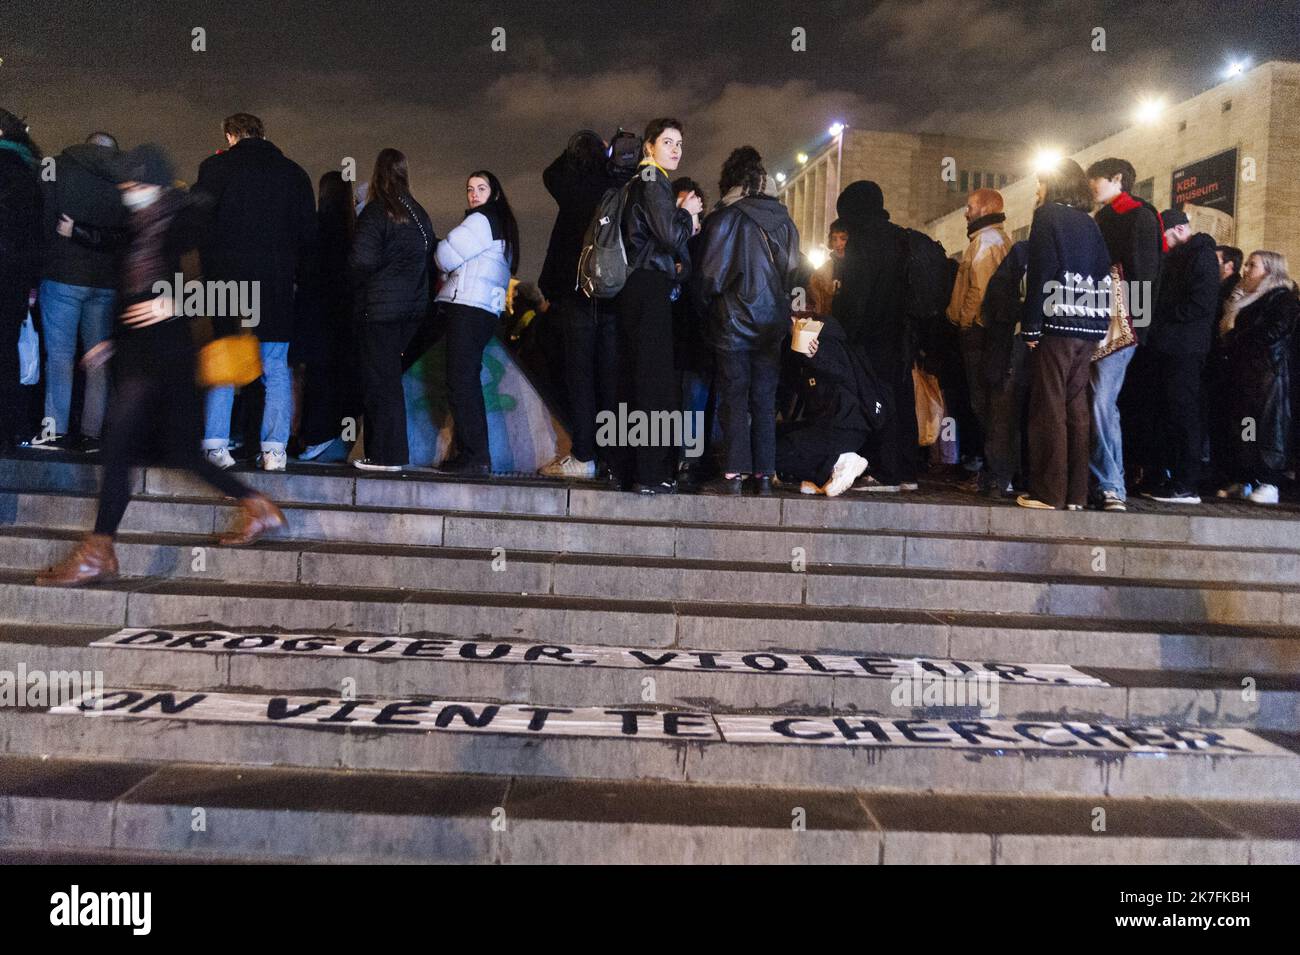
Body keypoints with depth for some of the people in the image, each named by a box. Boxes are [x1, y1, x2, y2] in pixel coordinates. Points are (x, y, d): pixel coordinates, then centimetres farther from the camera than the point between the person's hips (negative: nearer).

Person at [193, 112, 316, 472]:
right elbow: (308, 232, 7)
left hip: (226, 280, -1)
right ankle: (274, 449, -2)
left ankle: (215, 445, 2)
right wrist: (298, 274, 14)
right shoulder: (293, 172, 9)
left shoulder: (215, 166, 3)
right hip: (276, 284, 1)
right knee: (276, 369, 5)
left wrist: (210, 266, 8)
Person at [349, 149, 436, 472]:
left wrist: (359, 286, 1)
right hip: (413, 305, 6)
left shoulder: (376, 212, -11)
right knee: (390, 377, 15)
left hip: (379, 306, -6)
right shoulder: (418, 213, 9)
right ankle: (393, 451, 19)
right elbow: (431, 257, 13)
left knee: (379, 379, -1)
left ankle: (386, 455, 1)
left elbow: (362, 260, -17)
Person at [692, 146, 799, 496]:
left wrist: (706, 310, 9)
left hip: (734, 322, -4)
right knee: (764, 399, 7)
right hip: (773, 323, 4)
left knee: (734, 396, 0)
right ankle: (764, 475, 8)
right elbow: (792, 271, 11)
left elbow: (708, 273, -6)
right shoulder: (784, 220, 6)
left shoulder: (725, 218, -7)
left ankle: (733, 474, -2)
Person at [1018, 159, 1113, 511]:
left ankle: (1048, 492, -4)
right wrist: (1096, 325, 12)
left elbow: (1041, 271, -10)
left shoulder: (1048, 215, -1)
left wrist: (1031, 325, -11)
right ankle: (1076, 493, 10)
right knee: (1076, 408, 8)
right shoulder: (1090, 223, 18)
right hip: (1088, 327, 6)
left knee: (1049, 408, -4)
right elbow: (1104, 274, 12)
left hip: (1057, 324, -6)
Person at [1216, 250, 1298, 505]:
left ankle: (1268, 484, -7)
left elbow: (1272, 333, -15)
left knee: (1268, 426, -8)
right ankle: (1243, 481, 8)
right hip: (1242, 370, 8)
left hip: (1268, 372, -8)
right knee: (1241, 427, 4)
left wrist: (1233, 336, -7)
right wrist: (1230, 336, 2)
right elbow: (1226, 327, 24)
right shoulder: (1243, 298, 22)